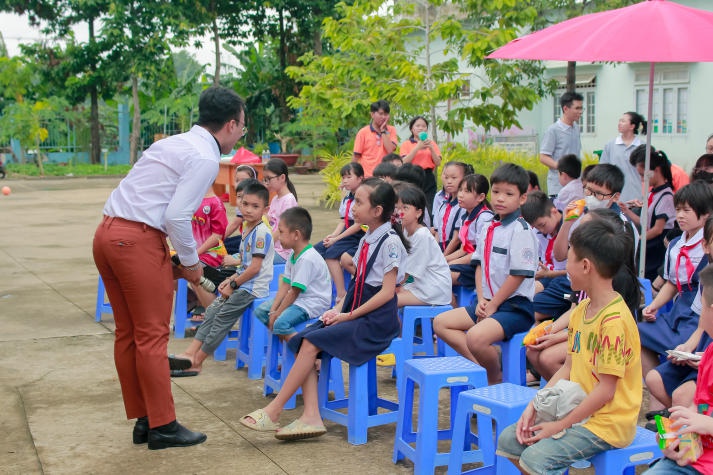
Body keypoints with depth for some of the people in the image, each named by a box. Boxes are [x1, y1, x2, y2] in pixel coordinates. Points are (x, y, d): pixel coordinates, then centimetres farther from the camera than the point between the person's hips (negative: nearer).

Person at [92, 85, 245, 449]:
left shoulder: (174, 144, 20)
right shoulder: (205, 158, -8)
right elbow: (177, 216, -16)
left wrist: (177, 260, 20)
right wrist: (191, 263, -2)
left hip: (107, 234, 9)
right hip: (139, 240, -9)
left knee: (127, 333, 14)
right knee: (152, 335, 1)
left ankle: (142, 420, 24)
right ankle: (162, 426, 10)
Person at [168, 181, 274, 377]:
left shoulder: (261, 232, -16)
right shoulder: (246, 229, 14)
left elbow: (255, 268, -20)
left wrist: (233, 285, -12)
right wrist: (231, 279, 5)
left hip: (253, 288, -9)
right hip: (242, 284, 9)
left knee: (222, 317, -9)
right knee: (212, 311, 2)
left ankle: (196, 361, -2)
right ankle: (191, 353, -3)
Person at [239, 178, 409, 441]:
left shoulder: (390, 242, -11)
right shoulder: (366, 240, 15)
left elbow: (387, 292, -16)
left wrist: (349, 316, -16)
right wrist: (339, 309, 0)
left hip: (377, 320, -8)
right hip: (354, 314, 8)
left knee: (312, 342, -21)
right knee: (303, 339, -11)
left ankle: (273, 411, -15)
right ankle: (311, 416, -18)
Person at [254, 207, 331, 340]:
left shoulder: (307, 259, -23)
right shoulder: (293, 255, 8)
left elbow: (295, 292, -21)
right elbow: (286, 285, 6)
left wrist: (277, 313, -14)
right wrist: (273, 310, -3)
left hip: (313, 304, -11)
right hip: (298, 299, 11)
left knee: (280, 323, -30)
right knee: (260, 310, 6)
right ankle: (286, 341, 6)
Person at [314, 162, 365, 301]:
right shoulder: (346, 199, 15)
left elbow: (359, 225, -17)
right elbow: (343, 222, 14)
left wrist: (336, 238, -15)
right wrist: (332, 235, -6)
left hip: (357, 237, -9)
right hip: (346, 234, 9)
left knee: (332, 252, -27)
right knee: (315, 250, -1)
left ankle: (341, 294, -25)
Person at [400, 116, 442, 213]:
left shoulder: (432, 143, 13)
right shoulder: (406, 144, 7)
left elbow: (438, 163, 4)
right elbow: (405, 162, -8)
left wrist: (431, 148, -9)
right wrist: (418, 147, -13)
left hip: (428, 179, 2)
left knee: (429, 208, -6)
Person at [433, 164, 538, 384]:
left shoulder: (521, 231, -13)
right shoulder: (488, 228, 12)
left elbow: (518, 275, -17)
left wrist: (492, 306, -12)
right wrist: (481, 300, 1)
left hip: (515, 306, -9)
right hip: (488, 302, 9)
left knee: (476, 337, -32)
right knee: (441, 323, 8)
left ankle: (495, 378, -3)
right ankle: (480, 365, -3)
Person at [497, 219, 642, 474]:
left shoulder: (614, 320, -22)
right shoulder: (581, 310, 7)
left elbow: (606, 390, -21)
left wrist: (559, 426, -17)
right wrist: (533, 407, 0)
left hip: (608, 422, -9)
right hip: (577, 411, 9)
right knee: (508, 440, 4)